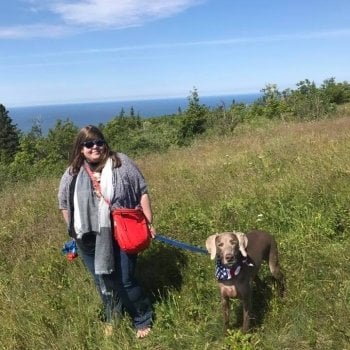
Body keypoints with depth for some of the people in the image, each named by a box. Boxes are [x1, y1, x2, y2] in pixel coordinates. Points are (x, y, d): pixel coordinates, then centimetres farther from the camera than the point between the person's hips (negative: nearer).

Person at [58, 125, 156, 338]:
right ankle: (112, 318, 42)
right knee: (103, 282, 18)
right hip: (90, 241, 4)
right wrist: (75, 231, 12)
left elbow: (142, 192, -4)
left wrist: (148, 222, -5)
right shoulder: (72, 174, 0)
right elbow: (65, 203, 12)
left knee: (125, 281, 2)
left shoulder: (121, 163, -8)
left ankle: (143, 319, 27)